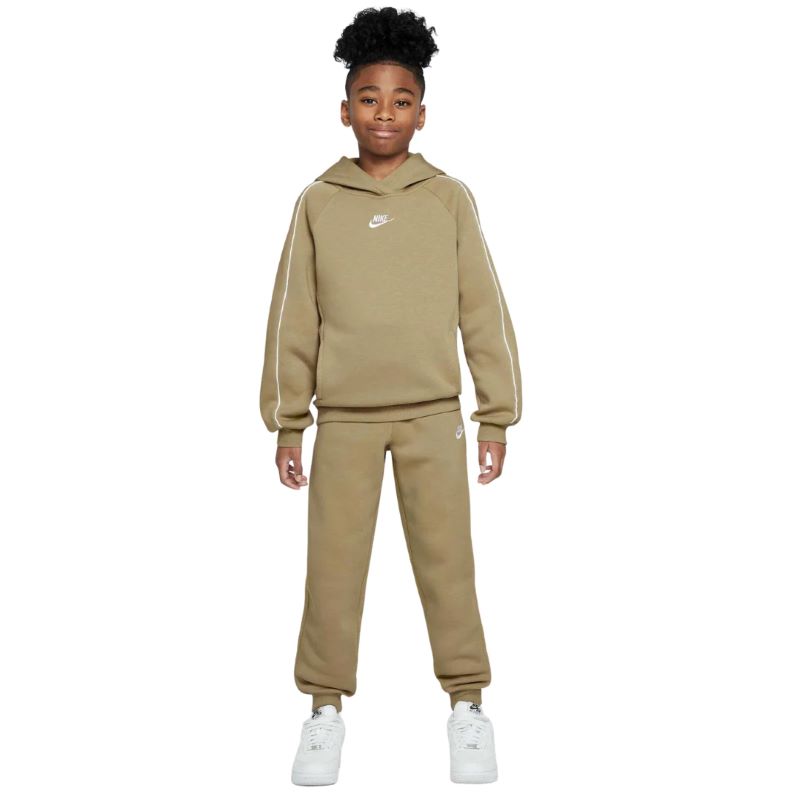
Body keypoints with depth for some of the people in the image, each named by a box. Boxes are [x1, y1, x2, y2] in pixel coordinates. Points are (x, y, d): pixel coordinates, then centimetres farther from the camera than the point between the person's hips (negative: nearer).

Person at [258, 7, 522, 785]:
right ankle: (325, 708, 18)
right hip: (343, 417, 1)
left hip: (432, 412, 0)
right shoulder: (317, 202, 4)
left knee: (447, 560, 4)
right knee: (333, 566, 4)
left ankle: (467, 704, 18)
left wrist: (496, 416, 2)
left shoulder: (449, 198, 2)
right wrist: (286, 423, 5)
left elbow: (483, 310, 4)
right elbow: (293, 316, 6)